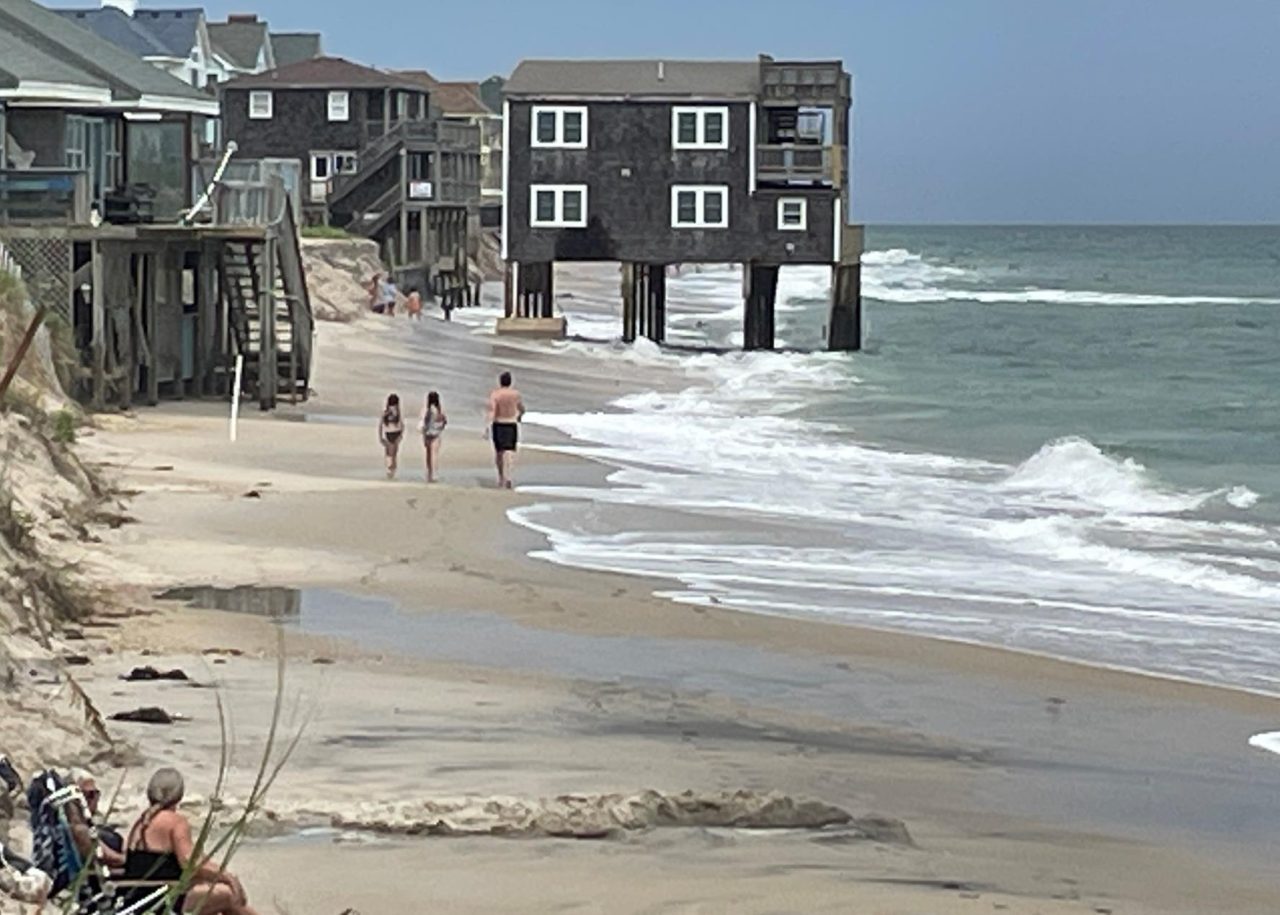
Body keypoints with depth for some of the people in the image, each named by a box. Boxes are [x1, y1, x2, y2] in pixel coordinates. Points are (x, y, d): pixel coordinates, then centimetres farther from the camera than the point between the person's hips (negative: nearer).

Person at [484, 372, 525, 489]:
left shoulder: (495, 394, -8)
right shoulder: (515, 394, -1)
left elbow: (491, 410, -19)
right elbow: (522, 408, 16)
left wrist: (487, 425, -24)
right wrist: (520, 415, 37)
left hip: (498, 425, 0)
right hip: (511, 425, 0)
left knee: (499, 452, 16)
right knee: (510, 452, -6)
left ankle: (501, 478, 28)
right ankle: (508, 477, -26)